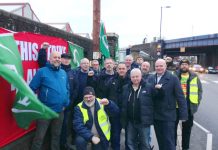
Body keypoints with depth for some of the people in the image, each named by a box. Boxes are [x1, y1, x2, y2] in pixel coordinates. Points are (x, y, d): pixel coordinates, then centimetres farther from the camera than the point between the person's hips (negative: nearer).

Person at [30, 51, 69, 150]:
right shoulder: (42, 71, -9)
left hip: (60, 111, 5)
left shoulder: (63, 73, 8)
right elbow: (32, 88, -11)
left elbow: (67, 89, 15)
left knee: (56, 135, 20)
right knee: (39, 137, 3)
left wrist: (66, 103, 8)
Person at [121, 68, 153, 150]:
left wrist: (150, 118, -8)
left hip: (143, 121, -3)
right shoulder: (125, 88, 7)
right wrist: (123, 120, 7)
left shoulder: (148, 87, -5)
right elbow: (123, 105, 10)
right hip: (130, 121, 4)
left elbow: (153, 103, -4)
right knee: (130, 143, 15)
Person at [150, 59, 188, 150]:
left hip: (168, 115, -4)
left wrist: (183, 114, -12)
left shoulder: (173, 78, -7)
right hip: (156, 115, 5)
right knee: (160, 141, 18)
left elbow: (180, 97, -9)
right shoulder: (151, 78, 6)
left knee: (169, 142, 3)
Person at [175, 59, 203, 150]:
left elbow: (200, 90, 10)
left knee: (187, 128, 12)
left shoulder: (194, 77, 4)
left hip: (189, 107, 2)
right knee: (173, 126, 7)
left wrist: (197, 102, 2)